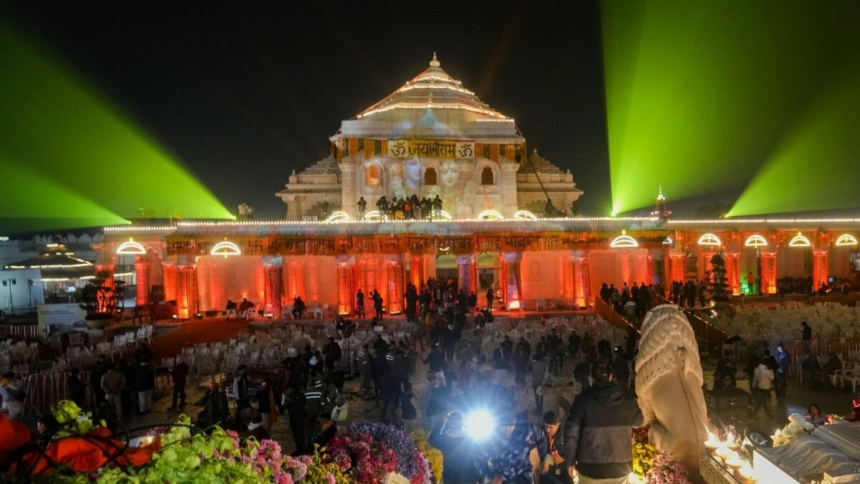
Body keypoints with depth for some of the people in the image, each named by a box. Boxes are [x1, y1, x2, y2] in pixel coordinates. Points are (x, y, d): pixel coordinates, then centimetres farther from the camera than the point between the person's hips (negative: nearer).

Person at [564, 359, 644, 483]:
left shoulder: (583, 398, -8)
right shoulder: (627, 397, -2)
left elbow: (572, 432, -9)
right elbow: (639, 422, 15)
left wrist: (570, 461, 1)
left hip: (590, 467, -2)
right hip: (620, 466, 2)